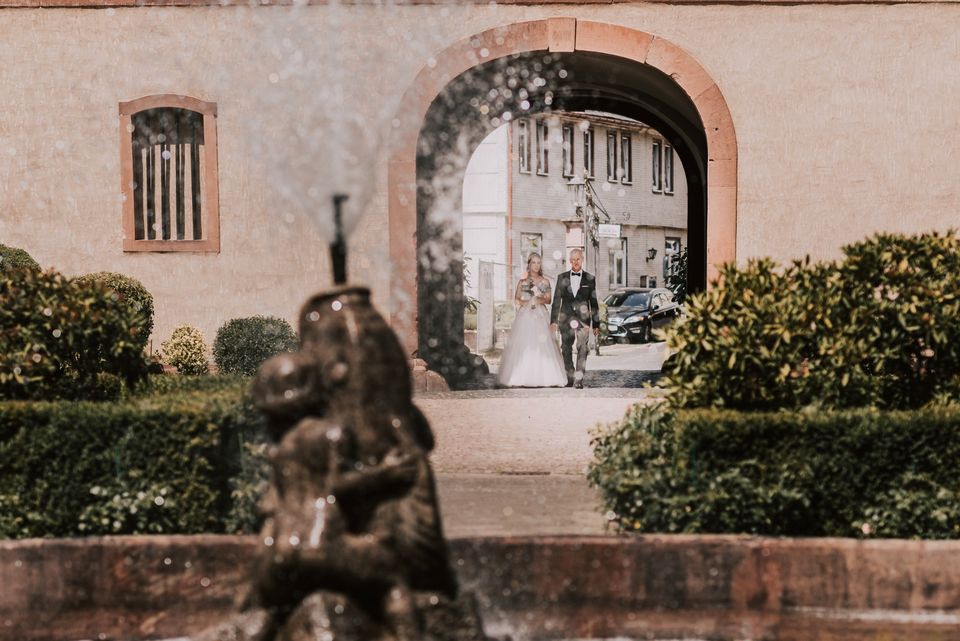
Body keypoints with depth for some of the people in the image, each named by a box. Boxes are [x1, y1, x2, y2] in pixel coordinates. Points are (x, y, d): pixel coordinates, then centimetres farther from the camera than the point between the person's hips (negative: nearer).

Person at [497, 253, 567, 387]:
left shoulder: (545, 281, 10)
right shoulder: (522, 282, 8)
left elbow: (548, 300, 9)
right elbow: (516, 300, 8)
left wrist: (540, 300, -10)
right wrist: (526, 302, -9)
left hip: (541, 317, 1)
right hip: (525, 316, -1)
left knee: (542, 346, -7)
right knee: (523, 346, -8)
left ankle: (544, 378, -8)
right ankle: (520, 378, -8)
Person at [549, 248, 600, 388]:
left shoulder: (590, 279, 5)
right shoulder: (562, 277, 8)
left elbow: (594, 303, 7)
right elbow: (556, 300, 9)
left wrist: (596, 324, 5)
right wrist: (553, 321, 3)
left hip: (583, 320, -2)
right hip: (566, 320, 2)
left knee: (582, 350, -12)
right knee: (566, 351, 7)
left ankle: (579, 380, -14)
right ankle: (570, 379, 18)